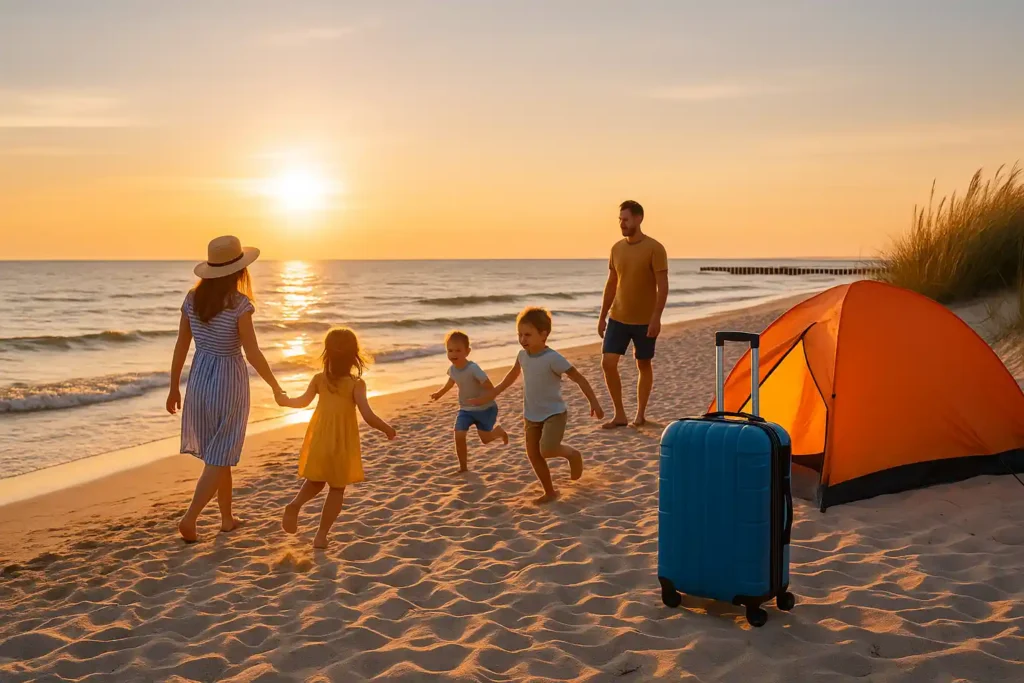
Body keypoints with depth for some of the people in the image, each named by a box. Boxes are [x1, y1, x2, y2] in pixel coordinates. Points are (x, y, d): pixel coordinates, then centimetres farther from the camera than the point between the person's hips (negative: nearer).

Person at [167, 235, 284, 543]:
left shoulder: (192, 299, -2)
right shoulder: (239, 304, -18)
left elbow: (181, 346, 4)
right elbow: (253, 354, -17)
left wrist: (174, 388, 14)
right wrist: (276, 387, -4)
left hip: (200, 378, 6)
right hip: (228, 380, -6)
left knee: (219, 453, 19)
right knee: (219, 458, 3)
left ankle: (227, 518, 28)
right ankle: (189, 518, -7)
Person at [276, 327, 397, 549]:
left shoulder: (319, 379, -2)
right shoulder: (356, 384, -14)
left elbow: (303, 401, 12)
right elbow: (369, 417, -20)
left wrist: (285, 400, 33)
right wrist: (387, 429, -3)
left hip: (319, 440, 4)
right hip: (342, 443, -4)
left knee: (316, 481, 23)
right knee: (337, 488, 11)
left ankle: (295, 504, -6)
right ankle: (321, 535, 7)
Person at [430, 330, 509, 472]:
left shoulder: (473, 369, -29)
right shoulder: (452, 368, -8)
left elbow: (491, 388, -28)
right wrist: (439, 393, 31)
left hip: (485, 408, -5)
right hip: (465, 409, 5)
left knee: (485, 439, 5)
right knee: (459, 437, -11)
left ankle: (499, 431, 40)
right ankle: (463, 466, 6)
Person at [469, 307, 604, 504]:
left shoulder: (553, 358, -21)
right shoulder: (522, 356, -1)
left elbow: (579, 378, -17)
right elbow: (512, 376, 17)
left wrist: (594, 403, -20)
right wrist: (490, 395, 20)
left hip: (554, 414, -6)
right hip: (531, 415, 7)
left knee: (547, 450, -22)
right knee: (533, 454, 4)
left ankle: (572, 454, 9)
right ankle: (549, 492, 18)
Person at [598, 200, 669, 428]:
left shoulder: (655, 249, -11)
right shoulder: (617, 248, 5)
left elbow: (663, 286, -13)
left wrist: (656, 317, -20)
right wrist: (602, 316, 11)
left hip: (644, 320, -4)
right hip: (618, 318, 5)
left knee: (644, 365, 8)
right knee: (608, 363, -4)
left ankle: (640, 414, 22)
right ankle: (619, 414, 7)